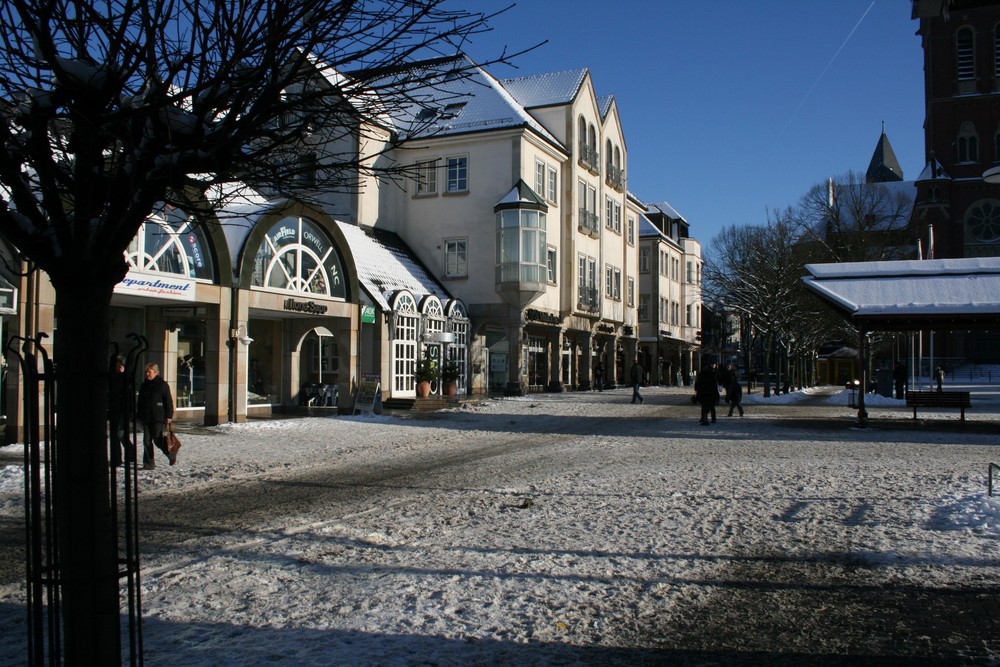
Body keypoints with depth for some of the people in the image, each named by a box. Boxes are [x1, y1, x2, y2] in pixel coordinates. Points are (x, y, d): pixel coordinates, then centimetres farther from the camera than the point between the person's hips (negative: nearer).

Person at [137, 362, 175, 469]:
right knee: (147, 441, 3)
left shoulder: (163, 385, -4)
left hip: (158, 417, -6)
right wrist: (138, 415, 15)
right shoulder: (144, 385, 13)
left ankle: (172, 454, 18)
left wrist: (169, 416, -10)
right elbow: (140, 402, 20)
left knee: (158, 440, -5)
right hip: (146, 418, 6)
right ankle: (148, 464, 8)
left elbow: (168, 401, -5)